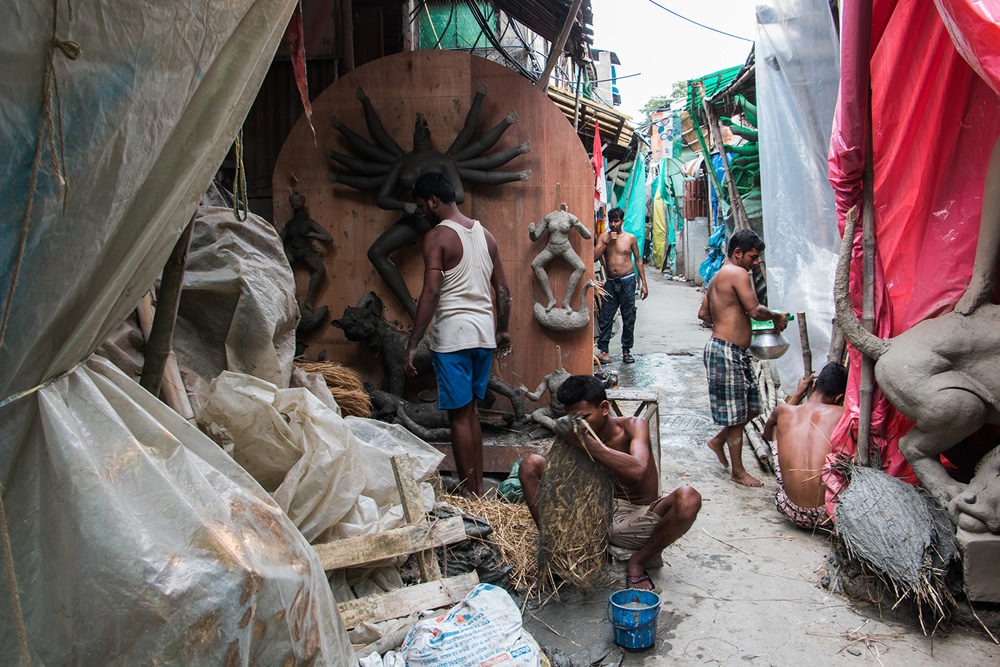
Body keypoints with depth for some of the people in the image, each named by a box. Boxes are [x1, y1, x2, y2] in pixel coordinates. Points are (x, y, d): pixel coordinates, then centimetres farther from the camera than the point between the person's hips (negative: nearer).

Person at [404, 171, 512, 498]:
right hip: (484, 333, 7)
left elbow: (431, 292, -18)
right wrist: (502, 331, 24)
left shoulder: (437, 237, -9)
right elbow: (503, 289, 13)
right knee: (470, 411, 17)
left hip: (453, 336, -7)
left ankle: (469, 494, 7)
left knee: (459, 415, 1)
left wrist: (412, 344, -16)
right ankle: (479, 489, 22)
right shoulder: (485, 234, 11)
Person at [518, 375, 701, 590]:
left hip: (636, 521, -2)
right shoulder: (576, 436, -2)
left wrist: (585, 442, -38)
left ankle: (639, 560, -10)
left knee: (688, 498, -34)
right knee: (530, 463, -8)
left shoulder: (633, 426, -11)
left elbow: (638, 471, -32)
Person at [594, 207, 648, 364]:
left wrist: (643, 283, 5)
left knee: (629, 318, 2)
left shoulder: (630, 238, 2)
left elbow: (638, 260, 8)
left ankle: (626, 350, 13)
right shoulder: (603, 237, 4)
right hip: (611, 282, 1)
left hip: (627, 281, -1)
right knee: (605, 317, -4)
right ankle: (603, 350, 2)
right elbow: (595, 257, -6)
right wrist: (607, 242, -14)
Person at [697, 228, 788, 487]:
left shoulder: (719, 276, 17)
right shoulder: (738, 274, -13)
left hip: (736, 352, 10)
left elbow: (703, 313, 22)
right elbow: (755, 310, -20)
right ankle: (738, 472, 12)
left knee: (751, 406, 17)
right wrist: (778, 317, -3)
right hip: (727, 352, -10)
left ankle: (719, 440, 32)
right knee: (736, 413, 0)